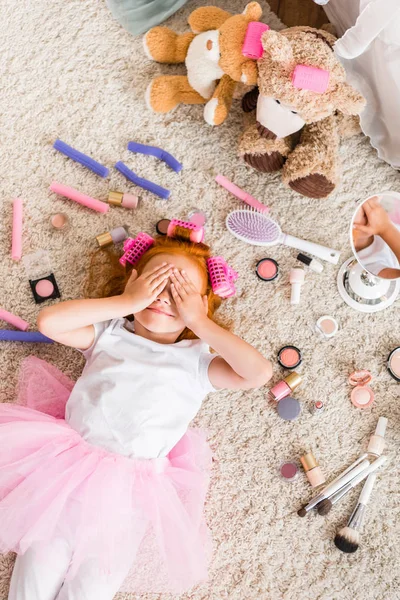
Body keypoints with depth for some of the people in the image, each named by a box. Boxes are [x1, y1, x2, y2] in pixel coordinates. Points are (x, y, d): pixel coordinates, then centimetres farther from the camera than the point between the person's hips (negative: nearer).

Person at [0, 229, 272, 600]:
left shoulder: (196, 361, 3)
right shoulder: (109, 334, 7)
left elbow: (257, 373, -12)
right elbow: (48, 322, -7)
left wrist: (200, 322, -9)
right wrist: (126, 302, -7)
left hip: (132, 486, -1)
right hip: (69, 461, 1)